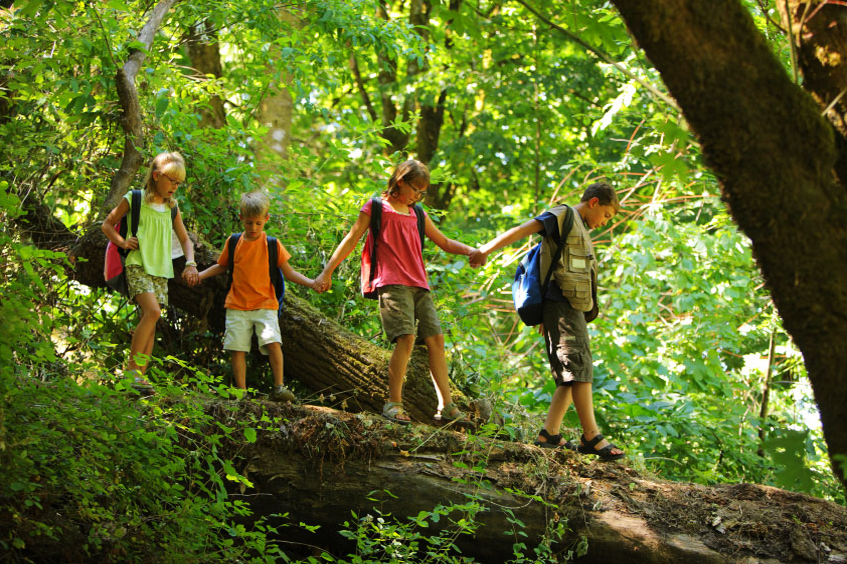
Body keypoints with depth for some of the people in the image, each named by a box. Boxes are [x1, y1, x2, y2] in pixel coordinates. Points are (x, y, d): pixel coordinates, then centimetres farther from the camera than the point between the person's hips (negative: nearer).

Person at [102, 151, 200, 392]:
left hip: (161, 270, 5)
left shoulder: (172, 208, 14)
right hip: (138, 266, -5)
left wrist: (190, 264, 7)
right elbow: (107, 225, 10)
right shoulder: (134, 200, 1)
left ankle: (140, 376, 2)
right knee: (152, 311, -23)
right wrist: (123, 242, -6)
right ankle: (132, 369, -16)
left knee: (150, 322, -1)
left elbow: (185, 239, 24)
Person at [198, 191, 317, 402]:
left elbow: (288, 272, 3)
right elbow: (221, 266, 23)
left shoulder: (272, 244, 1)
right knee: (237, 349, -4)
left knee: (273, 342, -20)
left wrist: (311, 283, -10)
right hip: (237, 305, 2)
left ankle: (278, 388, -13)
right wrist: (199, 275, 10)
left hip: (264, 305, -2)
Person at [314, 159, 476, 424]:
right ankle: (394, 404, -17)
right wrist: (327, 273, 2)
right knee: (406, 337, -21)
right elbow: (351, 240, 6)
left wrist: (471, 251, 10)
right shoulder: (376, 207, 6)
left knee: (436, 338, -3)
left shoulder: (417, 214, 22)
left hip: (419, 286, 6)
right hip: (391, 283, -6)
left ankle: (446, 405, 0)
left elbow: (444, 243, 28)